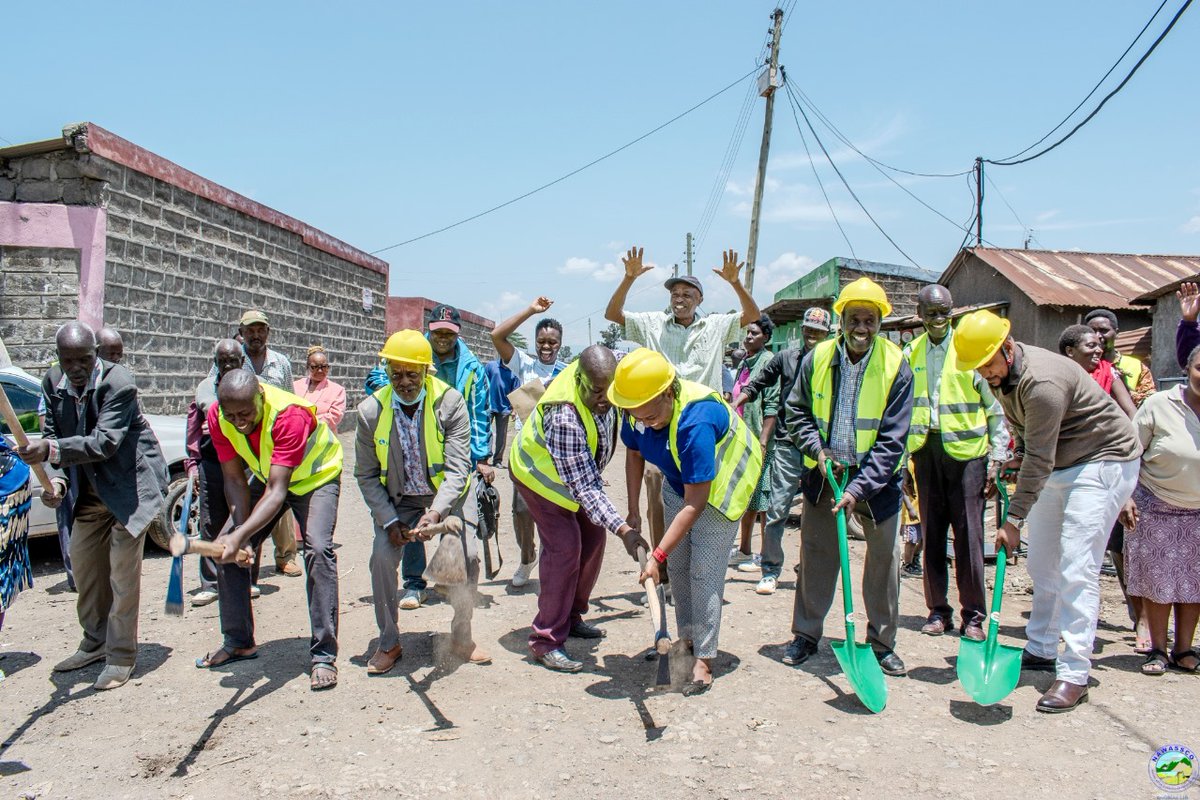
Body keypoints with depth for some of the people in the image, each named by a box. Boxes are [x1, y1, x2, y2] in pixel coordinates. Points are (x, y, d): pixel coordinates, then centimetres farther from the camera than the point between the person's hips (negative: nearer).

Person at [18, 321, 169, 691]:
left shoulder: (119, 383, -24)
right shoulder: (53, 384, -4)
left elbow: (105, 442, -33)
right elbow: (53, 438, -1)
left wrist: (53, 450, -47)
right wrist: (56, 480, -19)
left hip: (130, 483, -7)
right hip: (90, 488, 8)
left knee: (123, 570, -7)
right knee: (83, 563, 15)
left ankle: (121, 656, 3)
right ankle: (95, 643, 32)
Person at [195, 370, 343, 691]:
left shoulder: (290, 415, -40)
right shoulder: (218, 416, -22)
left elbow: (277, 492, -43)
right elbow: (235, 479, -14)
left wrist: (240, 536, -53)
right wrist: (239, 530, -26)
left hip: (316, 477, -6)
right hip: (267, 476, 6)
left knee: (318, 549, -25)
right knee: (225, 547, -1)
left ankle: (324, 655, -19)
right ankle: (238, 642, 16)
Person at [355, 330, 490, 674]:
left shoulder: (450, 403, -18)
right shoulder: (371, 412, -11)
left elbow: (458, 468, -21)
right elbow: (366, 475, -3)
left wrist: (436, 512, -35)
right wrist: (390, 521, -12)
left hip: (446, 498, -1)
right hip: (398, 502, 1)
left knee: (466, 559, -15)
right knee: (382, 558, -17)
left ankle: (461, 637, 10)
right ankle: (388, 643, 6)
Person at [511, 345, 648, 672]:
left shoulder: (600, 377, -24)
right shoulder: (565, 418, -44)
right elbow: (585, 488, -43)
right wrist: (623, 529, -49)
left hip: (581, 471, 8)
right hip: (541, 475, -8)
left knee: (592, 540, 9)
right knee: (564, 547, -17)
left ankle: (571, 617, 26)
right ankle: (546, 641, -10)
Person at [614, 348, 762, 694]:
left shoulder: (695, 422, -42)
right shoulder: (638, 411, -21)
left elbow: (695, 503, -38)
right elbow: (634, 453, 2)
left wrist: (657, 555, -37)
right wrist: (633, 511, 1)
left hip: (720, 486, -7)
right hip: (679, 482, 7)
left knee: (704, 573, -10)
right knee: (677, 565, 10)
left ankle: (703, 660, 0)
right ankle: (687, 639, 27)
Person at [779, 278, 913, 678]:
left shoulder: (896, 367, -13)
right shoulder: (817, 359, -6)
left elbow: (892, 439, -15)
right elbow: (797, 412, 7)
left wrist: (859, 487, -22)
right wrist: (817, 450, -11)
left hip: (876, 479, -1)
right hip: (823, 474, 2)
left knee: (885, 559, 6)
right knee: (815, 556, 10)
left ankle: (882, 642, 23)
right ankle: (806, 635, 26)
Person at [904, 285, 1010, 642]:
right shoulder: (910, 354, 11)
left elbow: (995, 407, 1)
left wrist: (997, 456, -5)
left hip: (966, 450, -3)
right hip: (925, 450, 4)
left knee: (969, 534, -1)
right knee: (931, 534, 8)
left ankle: (973, 614, 10)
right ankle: (938, 610, 18)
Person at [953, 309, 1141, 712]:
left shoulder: (1041, 381, -31)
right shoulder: (1002, 373, -1)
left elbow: (1039, 459, -28)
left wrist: (1014, 519, -24)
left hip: (1104, 461, -9)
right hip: (1057, 466, 10)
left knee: (1076, 569, -15)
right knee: (1042, 565, 12)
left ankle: (1074, 674, -12)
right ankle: (1041, 650, 24)